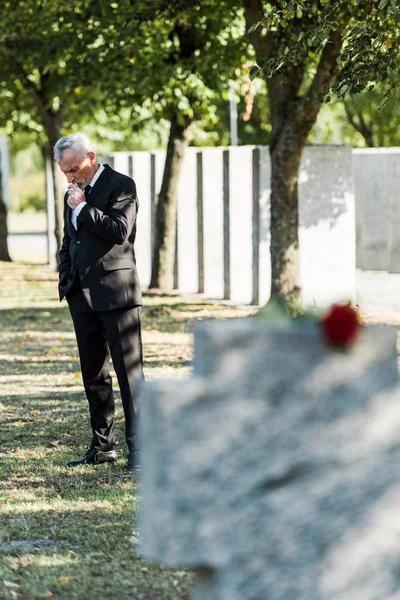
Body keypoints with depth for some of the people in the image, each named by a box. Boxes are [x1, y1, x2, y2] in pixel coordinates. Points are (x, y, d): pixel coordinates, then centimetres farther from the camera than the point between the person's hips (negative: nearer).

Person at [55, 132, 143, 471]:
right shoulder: (73, 194, 17)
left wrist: (83, 208, -13)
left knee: (129, 371, -7)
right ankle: (103, 446, 17)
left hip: (115, 292, -8)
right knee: (94, 375, 10)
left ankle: (139, 447, -7)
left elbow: (120, 230, -19)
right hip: (82, 296, 8)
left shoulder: (121, 186, -5)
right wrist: (66, 281, 14)